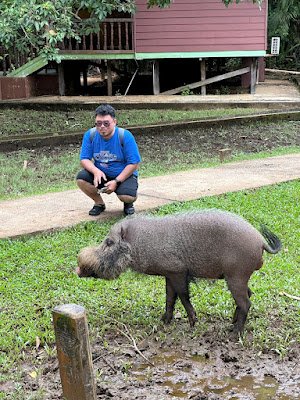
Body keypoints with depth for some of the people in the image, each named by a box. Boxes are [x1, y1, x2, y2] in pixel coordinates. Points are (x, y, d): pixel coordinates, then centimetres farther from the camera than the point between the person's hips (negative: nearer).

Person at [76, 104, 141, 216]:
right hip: (100, 174, 4)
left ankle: (128, 203, 10)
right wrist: (96, 171, -29)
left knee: (127, 196, -33)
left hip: (124, 175, -4)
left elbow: (133, 164, -16)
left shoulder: (125, 136, -18)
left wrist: (116, 181, -22)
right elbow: (84, 159, -8)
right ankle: (99, 203, 5)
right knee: (81, 178, -24)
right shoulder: (90, 135, -9)